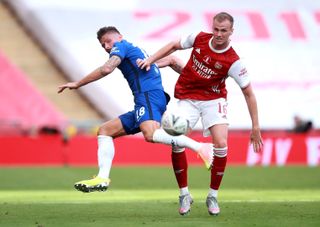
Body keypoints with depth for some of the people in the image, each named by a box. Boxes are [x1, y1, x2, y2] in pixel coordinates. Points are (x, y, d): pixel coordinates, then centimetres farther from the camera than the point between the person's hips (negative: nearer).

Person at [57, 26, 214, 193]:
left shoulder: (121, 46, 6)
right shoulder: (138, 51, 33)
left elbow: (106, 69, -9)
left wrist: (77, 84, -4)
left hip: (149, 95, -10)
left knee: (150, 134, -36)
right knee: (104, 131, 11)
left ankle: (200, 147, -40)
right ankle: (102, 179, -3)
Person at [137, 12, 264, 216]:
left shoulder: (233, 61, -19)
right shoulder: (199, 38, -10)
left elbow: (248, 93, -13)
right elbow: (174, 46, 10)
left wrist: (256, 127, -15)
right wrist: (150, 60, 2)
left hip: (213, 100, -2)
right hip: (187, 98, 2)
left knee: (221, 144, -20)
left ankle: (213, 196, -1)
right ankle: (184, 195, 0)